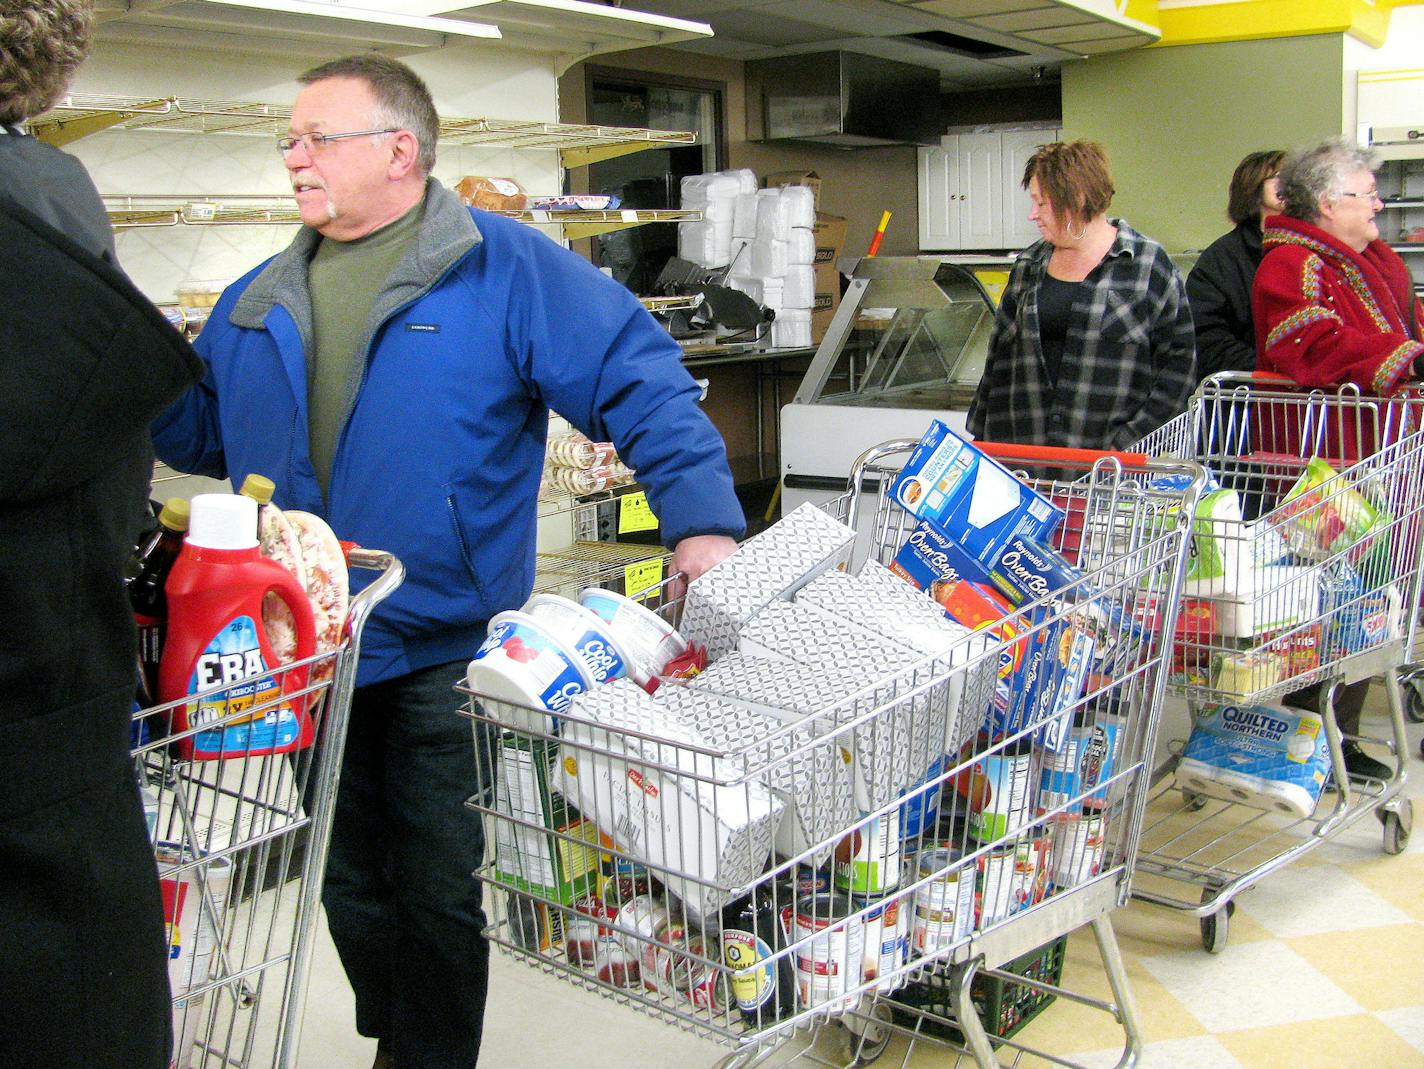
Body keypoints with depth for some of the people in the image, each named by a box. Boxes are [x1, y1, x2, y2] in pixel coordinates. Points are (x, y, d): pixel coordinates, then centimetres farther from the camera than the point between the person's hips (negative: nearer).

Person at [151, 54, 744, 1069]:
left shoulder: (505, 268, -6)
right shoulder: (260, 301, 12)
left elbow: (642, 385, -12)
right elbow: (204, 430, 19)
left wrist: (703, 521, -22)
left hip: (444, 654, -5)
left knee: (440, 893, 8)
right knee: (352, 889, 18)